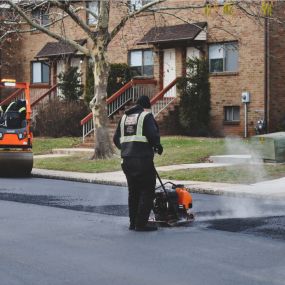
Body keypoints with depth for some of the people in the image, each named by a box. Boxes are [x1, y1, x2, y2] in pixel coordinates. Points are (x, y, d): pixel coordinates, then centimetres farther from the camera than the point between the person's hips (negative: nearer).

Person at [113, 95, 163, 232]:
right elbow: (153, 135, -15)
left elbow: (116, 139, 16)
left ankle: (133, 222, 20)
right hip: (143, 159, -7)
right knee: (147, 191, -2)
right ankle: (141, 224, -6)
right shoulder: (146, 116, -4)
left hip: (127, 159, 7)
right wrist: (158, 146, 3)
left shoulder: (124, 117, 17)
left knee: (133, 192, 17)